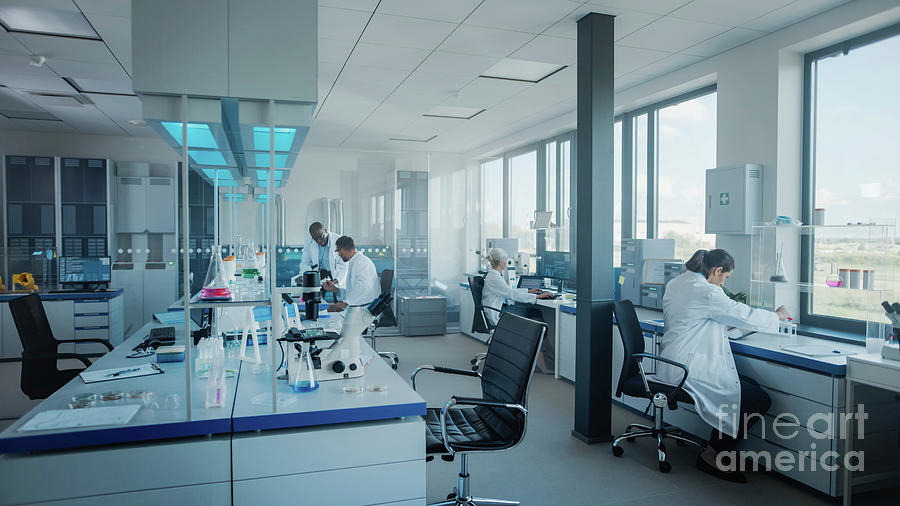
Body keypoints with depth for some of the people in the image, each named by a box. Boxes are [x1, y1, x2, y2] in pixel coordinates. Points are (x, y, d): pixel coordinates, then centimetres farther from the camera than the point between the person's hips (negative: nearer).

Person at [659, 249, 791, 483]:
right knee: (759, 400, -4)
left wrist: (724, 325, 26)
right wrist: (777, 315, 12)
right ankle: (713, 456, 5)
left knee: (750, 385, 13)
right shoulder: (706, 292, -16)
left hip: (672, 365, 10)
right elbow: (746, 315, -6)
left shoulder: (675, 283, 13)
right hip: (689, 370, -10)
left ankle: (716, 451, 15)